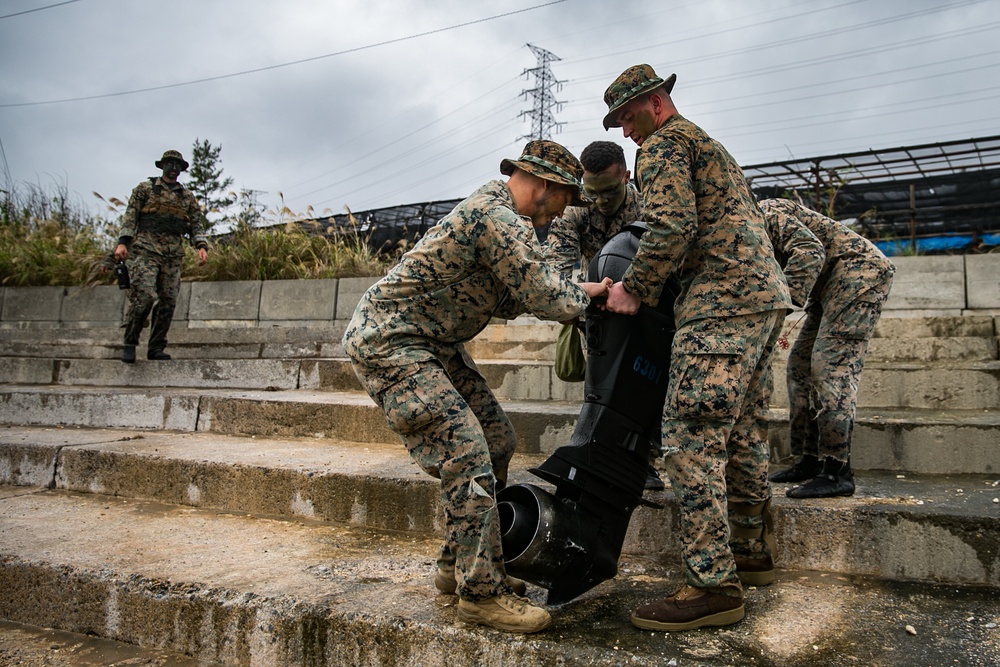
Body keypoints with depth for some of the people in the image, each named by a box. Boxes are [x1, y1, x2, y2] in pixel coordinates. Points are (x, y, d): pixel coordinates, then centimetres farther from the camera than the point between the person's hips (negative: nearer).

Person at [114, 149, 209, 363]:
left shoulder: (187, 197, 19)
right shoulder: (145, 188, 12)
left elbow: (197, 224, 13)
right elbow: (130, 216, 5)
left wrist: (201, 246, -6)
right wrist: (122, 242, -8)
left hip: (173, 254, 4)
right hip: (145, 249, -3)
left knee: (168, 301, -2)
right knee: (144, 295, -17)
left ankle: (156, 348, 6)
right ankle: (130, 344, -3)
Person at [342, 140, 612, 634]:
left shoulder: (492, 207, 13)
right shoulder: (500, 220, -20)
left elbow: (504, 300, 17)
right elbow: (546, 299, -20)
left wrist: (572, 292, 8)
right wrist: (587, 295, 1)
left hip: (432, 343, 11)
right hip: (389, 342, -11)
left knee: (496, 442, 9)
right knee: (466, 452, -15)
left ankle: (459, 565, 20)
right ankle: (480, 592, -3)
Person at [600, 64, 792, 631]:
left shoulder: (665, 143, -1)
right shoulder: (710, 146, 30)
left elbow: (673, 227, -17)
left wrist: (634, 290, -8)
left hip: (723, 301, -11)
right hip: (767, 291, 11)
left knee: (693, 435, -13)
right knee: (744, 431, 15)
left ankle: (714, 585, -12)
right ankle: (752, 552, 25)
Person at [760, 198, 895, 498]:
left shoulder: (764, 213, -14)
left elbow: (810, 251, -28)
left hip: (860, 270, -10)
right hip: (832, 283, 10)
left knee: (832, 366, -18)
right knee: (800, 367, 5)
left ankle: (837, 472, -18)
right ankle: (810, 460, 9)